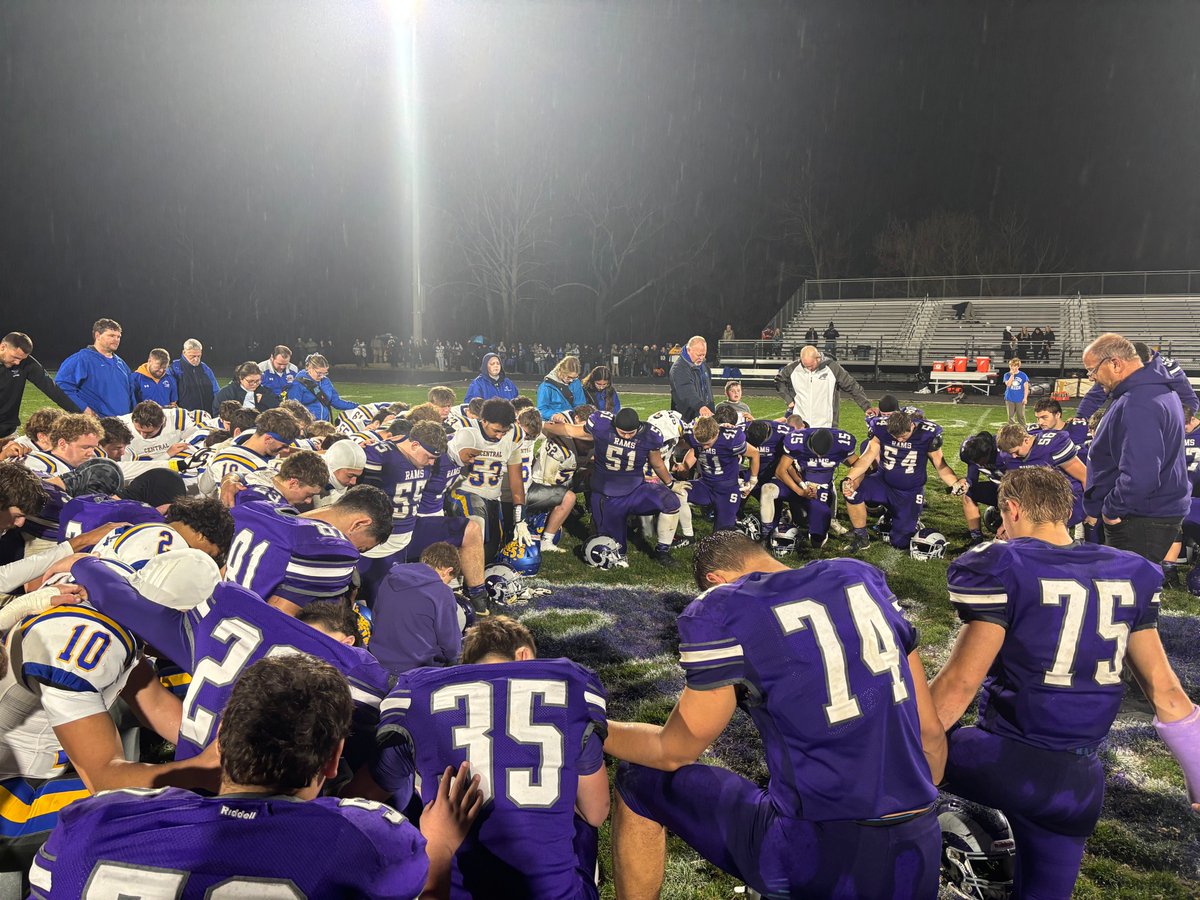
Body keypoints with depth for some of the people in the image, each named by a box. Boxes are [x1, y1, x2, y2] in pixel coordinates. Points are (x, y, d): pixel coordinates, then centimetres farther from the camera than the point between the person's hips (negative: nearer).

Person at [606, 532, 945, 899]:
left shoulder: (724, 610, -8)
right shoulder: (862, 577, 9)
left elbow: (674, 752, 2)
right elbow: (931, 733, 13)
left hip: (818, 858, -5)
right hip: (919, 854, 5)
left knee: (638, 781, 14)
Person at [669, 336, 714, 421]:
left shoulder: (703, 365, 14)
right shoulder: (679, 368, -17)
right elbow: (687, 391, -33)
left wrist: (711, 410, 24)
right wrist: (700, 406, -48)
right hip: (686, 418, -8)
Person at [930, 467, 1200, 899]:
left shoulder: (1001, 568, -12)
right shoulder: (1128, 575, 7)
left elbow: (961, 683, -14)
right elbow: (1164, 689, 10)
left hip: (1005, 763, -6)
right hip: (1080, 784, 6)